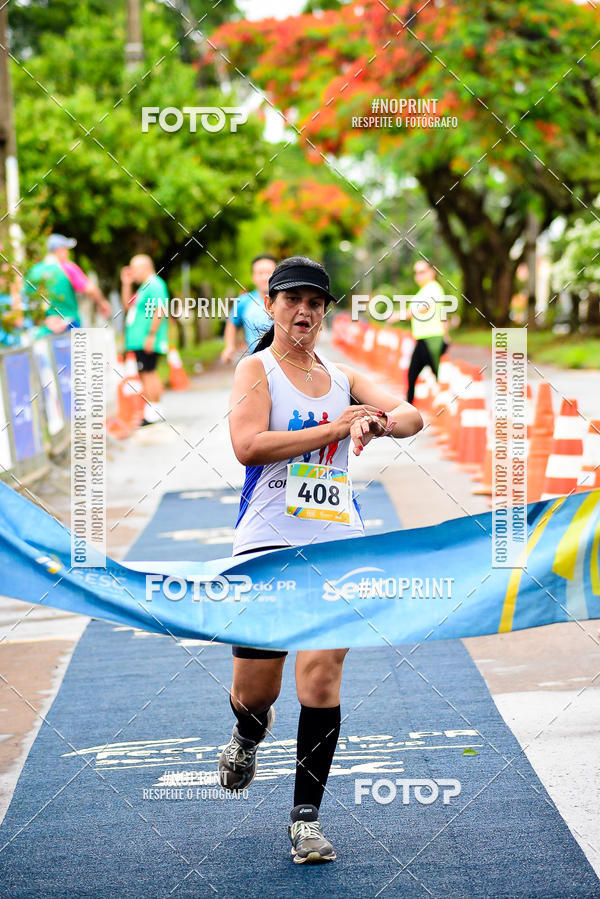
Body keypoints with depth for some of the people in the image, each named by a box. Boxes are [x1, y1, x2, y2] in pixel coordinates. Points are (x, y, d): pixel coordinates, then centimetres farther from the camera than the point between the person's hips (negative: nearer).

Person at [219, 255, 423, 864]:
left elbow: (411, 416, 5)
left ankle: (306, 817, 2)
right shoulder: (256, 369, 1)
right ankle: (247, 735, 41)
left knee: (321, 677, -9)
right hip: (268, 544, -2)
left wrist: (373, 423, -18)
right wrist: (336, 426, -15)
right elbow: (248, 445, -15)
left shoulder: (342, 378, 15)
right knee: (255, 691, 3)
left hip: (337, 545, 3)